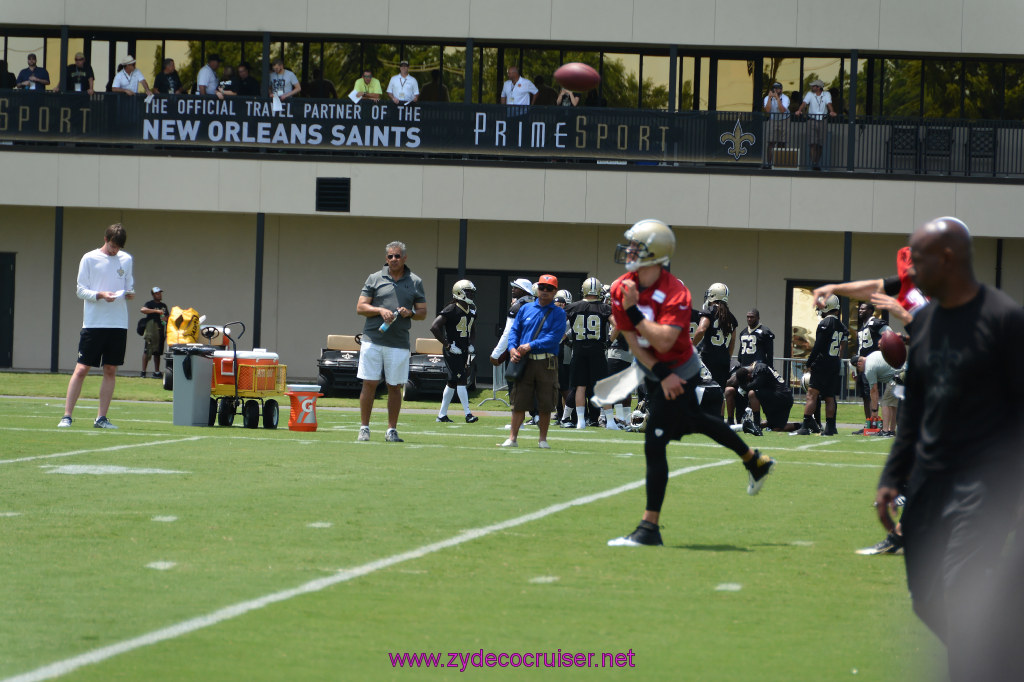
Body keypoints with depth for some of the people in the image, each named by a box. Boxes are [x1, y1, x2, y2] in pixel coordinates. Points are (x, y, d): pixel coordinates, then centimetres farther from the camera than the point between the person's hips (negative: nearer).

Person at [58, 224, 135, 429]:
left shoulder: (126, 260, 12)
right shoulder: (90, 259, 0)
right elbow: (81, 290, -2)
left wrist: (129, 294, -6)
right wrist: (100, 295, -19)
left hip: (119, 324, 4)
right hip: (93, 323, -4)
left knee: (111, 370, 3)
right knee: (81, 369, -6)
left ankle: (101, 418, 8)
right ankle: (67, 416, -2)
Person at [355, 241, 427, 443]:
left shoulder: (415, 282, 12)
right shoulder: (375, 279, 8)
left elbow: (423, 312, 14)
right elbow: (360, 307, 6)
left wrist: (410, 313, -8)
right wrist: (380, 310, -11)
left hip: (399, 343, 1)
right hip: (373, 340, -1)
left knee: (395, 387, 3)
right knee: (369, 384, -2)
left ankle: (391, 430, 10)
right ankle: (364, 428, 5)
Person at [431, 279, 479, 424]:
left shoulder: (472, 310, 11)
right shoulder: (451, 309, -15)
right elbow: (434, 327, -20)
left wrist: (471, 344, 9)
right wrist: (447, 345, -18)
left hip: (464, 352, 8)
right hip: (453, 351, -8)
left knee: (452, 383, 12)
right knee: (461, 380, -12)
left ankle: (442, 414, 19)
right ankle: (468, 414, -12)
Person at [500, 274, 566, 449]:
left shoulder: (558, 313, 3)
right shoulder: (526, 309, 14)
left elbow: (554, 337, -10)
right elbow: (514, 330, 13)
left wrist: (530, 346, -17)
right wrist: (512, 348, -7)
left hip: (547, 362, -2)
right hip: (524, 361, 2)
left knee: (546, 403, 2)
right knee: (519, 401, 0)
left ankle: (542, 439, 13)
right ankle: (512, 438, 4)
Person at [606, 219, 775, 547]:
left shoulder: (675, 294, -28)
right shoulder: (621, 289, -11)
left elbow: (664, 340, -38)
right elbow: (632, 340, -9)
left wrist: (634, 311, -37)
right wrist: (661, 374, -18)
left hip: (679, 371, -8)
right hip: (655, 371, 8)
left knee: (654, 445, -11)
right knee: (693, 421, 26)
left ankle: (649, 528, -6)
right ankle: (754, 460, 50)